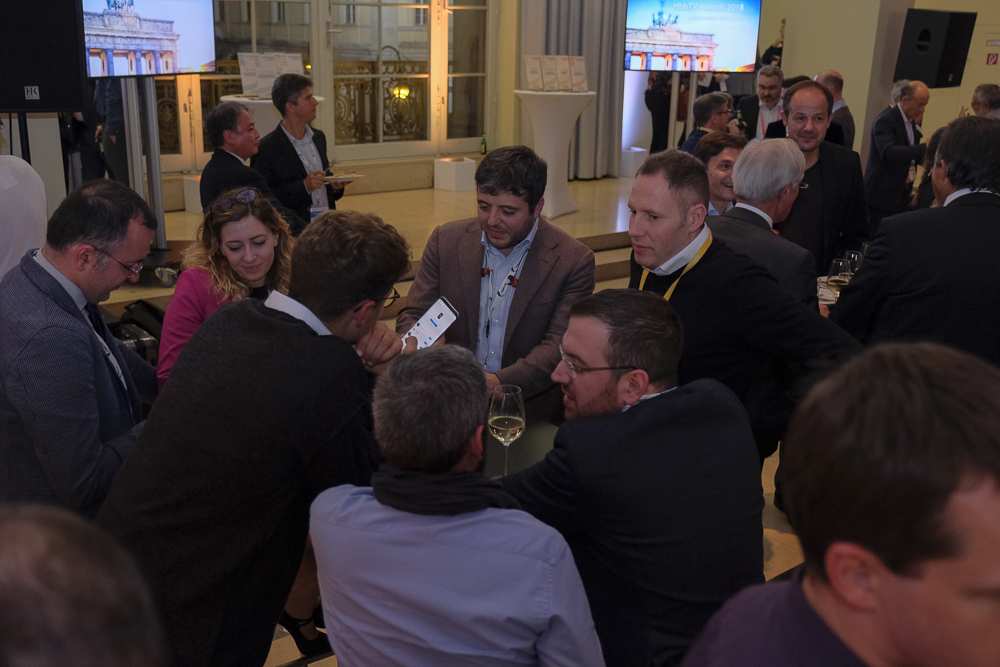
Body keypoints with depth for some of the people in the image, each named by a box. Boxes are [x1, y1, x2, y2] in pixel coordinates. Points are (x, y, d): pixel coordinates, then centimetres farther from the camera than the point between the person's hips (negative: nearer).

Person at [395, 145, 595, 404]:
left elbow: (559, 347, -8)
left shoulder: (574, 261, -3)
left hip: (529, 401, -1)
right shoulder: (446, 240, 7)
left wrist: (499, 383, -26)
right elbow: (412, 316, 10)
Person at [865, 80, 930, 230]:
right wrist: (925, 147, -38)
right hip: (883, 194, -8)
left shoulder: (912, 121, 12)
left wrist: (917, 127, 1)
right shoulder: (885, 120, -15)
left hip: (902, 194, 8)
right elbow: (888, 152, -32)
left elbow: (913, 155, 14)